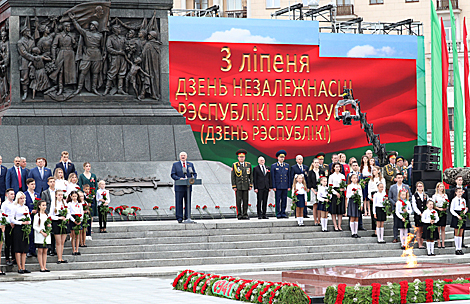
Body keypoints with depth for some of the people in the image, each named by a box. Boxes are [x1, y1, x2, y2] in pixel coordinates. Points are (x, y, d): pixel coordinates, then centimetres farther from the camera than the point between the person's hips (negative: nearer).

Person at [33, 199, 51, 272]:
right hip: (40, 236, -5)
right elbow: (34, 226, -10)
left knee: (45, 251, 6)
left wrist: (50, 225, -3)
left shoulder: (46, 215, 13)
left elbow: (49, 223, 21)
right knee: (40, 251, -3)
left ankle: (44, 267, 8)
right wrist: (41, 232, -16)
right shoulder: (37, 215, -4)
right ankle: (42, 267, -2)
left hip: (47, 235, 5)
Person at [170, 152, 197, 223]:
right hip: (179, 187, -3)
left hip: (188, 187, 3)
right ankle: (179, 218, -2)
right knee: (179, 203, -5)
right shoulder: (175, 164, 6)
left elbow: (194, 174, 13)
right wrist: (179, 178, -19)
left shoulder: (190, 164, 15)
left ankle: (187, 218, 7)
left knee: (188, 203, 3)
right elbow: (173, 175, -2)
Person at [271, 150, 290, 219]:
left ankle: (283, 213, 9)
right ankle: (278, 214, 2)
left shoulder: (287, 166, 12)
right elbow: (272, 177, -1)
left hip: (285, 186, 3)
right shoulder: (274, 166, 2)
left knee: (284, 200, 4)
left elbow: (289, 176, 13)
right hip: (278, 186, -3)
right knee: (278, 200, -2)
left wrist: (289, 186, 7)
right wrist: (274, 186, -8)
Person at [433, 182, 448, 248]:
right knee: (438, 228, -4)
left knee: (443, 228, 4)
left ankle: (443, 243, 4)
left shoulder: (445, 195, 14)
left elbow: (448, 203, 14)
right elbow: (433, 205, -4)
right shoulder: (435, 195, 1)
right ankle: (439, 243, -2)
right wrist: (439, 208, -18)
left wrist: (446, 208, -6)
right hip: (437, 212, -4)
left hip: (444, 212, 4)